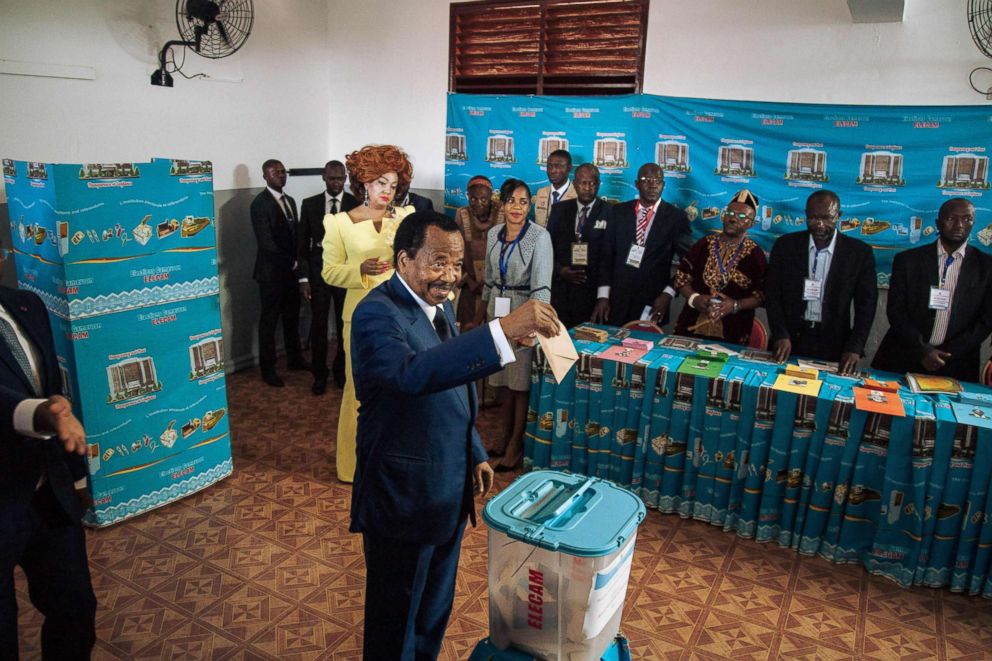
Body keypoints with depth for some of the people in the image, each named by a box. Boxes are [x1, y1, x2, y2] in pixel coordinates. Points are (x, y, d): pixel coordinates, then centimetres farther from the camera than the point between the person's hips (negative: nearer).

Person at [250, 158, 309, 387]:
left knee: (292, 316, 16)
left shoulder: (290, 201, 12)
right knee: (269, 320, 2)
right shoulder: (260, 203, -13)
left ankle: (294, 358, 30)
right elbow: (266, 242, -18)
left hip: (291, 269, 7)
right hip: (271, 271, -7)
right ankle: (267, 369, 12)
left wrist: (296, 262, 3)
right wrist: (289, 262, -13)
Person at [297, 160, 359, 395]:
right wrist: (303, 277, -3)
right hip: (318, 272, 1)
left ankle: (342, 371, 26)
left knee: (346, 325, 9)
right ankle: (319, 374, 21)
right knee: (318, 326, 6)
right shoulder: (309, 204, 2)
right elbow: (302, 243, 3)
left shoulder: (357, 204, -1)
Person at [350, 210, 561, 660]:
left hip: (449, 489, 8)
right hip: (403, 495, -8)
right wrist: (503, 330, -50)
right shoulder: (376, 313, -22)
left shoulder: (439, 304, 5)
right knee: (396, 613, 13)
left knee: (436, 604, 25)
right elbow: (413, 372, -44)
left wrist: (475, 453, 17)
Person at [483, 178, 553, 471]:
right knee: (502, 378, 13)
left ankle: (516, 445, 15)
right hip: (497, 312, 6)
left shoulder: (539, 236, -11)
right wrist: (486, 308, 15)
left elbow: (542, 284, -18)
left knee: (521, 381, 2)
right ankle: (506, 435, 29)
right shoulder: (493, 233, 6)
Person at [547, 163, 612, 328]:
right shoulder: (559, 209, 11)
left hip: (592, 290, -2)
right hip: (560, 288, 3)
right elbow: (548, 245, 11)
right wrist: (560, 270, -4)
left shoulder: (609, 212, 0)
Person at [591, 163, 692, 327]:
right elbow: (607, 255, 4)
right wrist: (602, 296, -3)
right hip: (617, 300, 2)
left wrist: (668, 294, -8)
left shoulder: (676, 217, 0)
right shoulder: (619, 211, 6)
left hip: (653, 303, -2)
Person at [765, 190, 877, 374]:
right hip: (789, 340, 1)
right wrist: (780, 336, -12)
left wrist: (854, 348, -13)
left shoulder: (860, 252, -2)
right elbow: (773, 294, -1)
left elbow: (866, 304, -2)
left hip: (834, 345, 0)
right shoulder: (785, 245, -1)